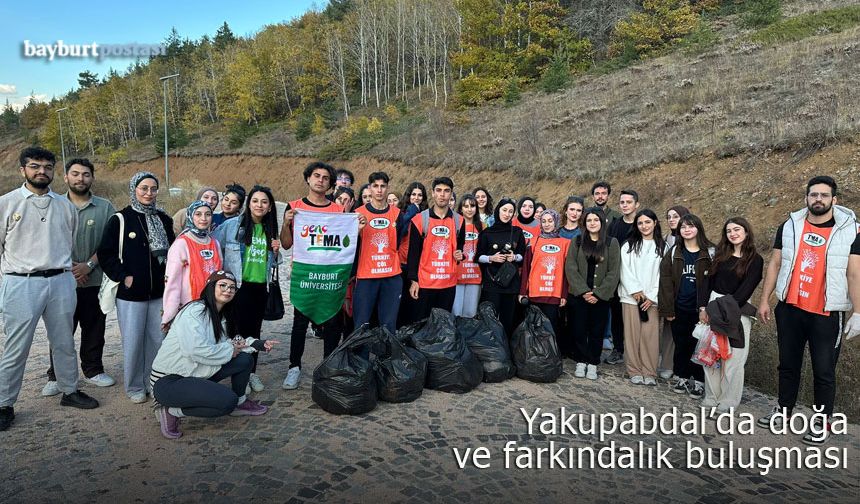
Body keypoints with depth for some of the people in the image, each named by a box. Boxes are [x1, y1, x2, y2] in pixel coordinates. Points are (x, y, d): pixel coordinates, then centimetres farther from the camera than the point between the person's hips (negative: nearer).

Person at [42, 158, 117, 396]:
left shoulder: (105, 207, 3)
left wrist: (89, 265, -11)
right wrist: (67, 268, -7)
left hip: (95, 280, 1)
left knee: (94, 329, 9)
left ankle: (93, 370, 24)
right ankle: (56, 377, 18)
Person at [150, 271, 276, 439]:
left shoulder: (222, 315, 10)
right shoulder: (195, 311, -20)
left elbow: (230, 341, 6)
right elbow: (196, 350, -32)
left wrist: (259, 344, -7)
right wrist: (230, 350, -19)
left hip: (198, 375, 9)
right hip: (168, 381, -9)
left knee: (245, 359, -3)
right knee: (228, 400, -24)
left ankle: (239, 402, 18)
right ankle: (171, 411, -7)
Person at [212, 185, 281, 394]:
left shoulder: (271, 229, 8)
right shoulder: (232, 225, -6)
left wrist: (276, 251, -4)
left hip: (261, 287, 4)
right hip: (238, 285, -4)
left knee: (254, 330, 12)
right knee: (239, 329, -1)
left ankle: (251, 372, 24)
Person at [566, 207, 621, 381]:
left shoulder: (612, 243, 2)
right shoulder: (577, 241, 5)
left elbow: (614, 272, -3)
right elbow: (570, 268, -3)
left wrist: (598, 293, -11)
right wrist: (584, 291, -12)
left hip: (601, 297, -1)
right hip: (579, 295, 1)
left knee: (597, 331, 5)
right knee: (579, 330, 4)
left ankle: (592, 364, 16)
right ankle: (580, 362, 16)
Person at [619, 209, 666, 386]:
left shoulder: (662, 247, 9)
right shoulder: (629, 245, 8)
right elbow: (625, 271, 2)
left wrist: (652, 296, -4)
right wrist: (635, 291, -8)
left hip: (652, 298, 0)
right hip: (631, 296, 0)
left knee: (650, 334, -3)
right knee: (632, 333, 0)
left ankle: (649, 372, 7)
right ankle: (634, 371, 8)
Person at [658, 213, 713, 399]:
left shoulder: (709, 253, 0)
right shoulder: (674, 253, 6)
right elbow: (666, 280, 2)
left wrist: (706, 308, -13)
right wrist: (667, 308, -4)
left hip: (699, 308, -2)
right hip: (679, 309, 2)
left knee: (698, 344, 2)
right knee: (680, 344, 9)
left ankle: (698, 381, 13)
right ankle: (682, 377, 21)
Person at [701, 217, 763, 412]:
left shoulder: (755, 260, -1)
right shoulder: (721, 255, 13)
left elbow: (746, 289, -9)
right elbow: (709, 282, 10)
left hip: (737, 310, -4)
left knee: (732, 357, -1)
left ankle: (729, 401, 11)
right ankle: (712, 397, 15)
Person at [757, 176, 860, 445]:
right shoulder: (790, 226, 3)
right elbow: (775, 264, 7)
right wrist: (764, 299, 5)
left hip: (827, 314, -3)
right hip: (789, 309, 3)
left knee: (824, 371, 6)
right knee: (788, 364, 16)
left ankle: (821, 421, 22)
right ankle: (783, 409, 31)